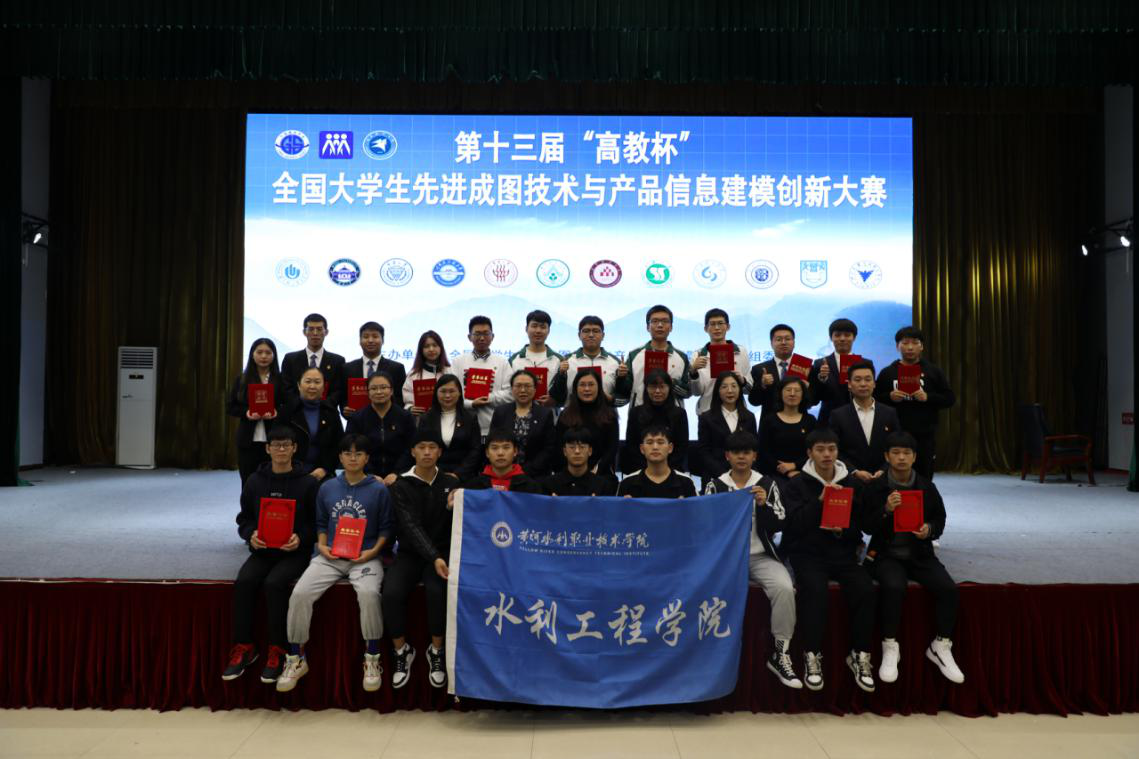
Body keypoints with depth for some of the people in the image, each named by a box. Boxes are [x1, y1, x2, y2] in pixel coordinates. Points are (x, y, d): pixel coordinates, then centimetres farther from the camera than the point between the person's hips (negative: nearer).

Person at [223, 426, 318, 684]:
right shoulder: (255, 481, 8)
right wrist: (251, 534, -8)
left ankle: (278, 651, -16)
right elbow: (244, 518, 13)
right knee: (243, 582, -25)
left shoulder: (307, 483, -1)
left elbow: (317, 522, 1)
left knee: (274, 583, -30)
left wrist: (301, 537, -17)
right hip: (262, 550, 3)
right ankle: (243, 648, -11)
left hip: (295, 552, -3)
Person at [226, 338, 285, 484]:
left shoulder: (280, 379, 3)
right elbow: (230, 406, 7)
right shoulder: (242, 379, 7)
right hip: (248, 439, 1)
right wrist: (246, 412, -12)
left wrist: (277, 412, -18)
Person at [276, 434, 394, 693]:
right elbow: (321, 523, 18)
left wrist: (373, 551, -10)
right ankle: (296, 658, 0)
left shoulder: (379, 490, 1)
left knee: (369, 594, -34)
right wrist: (322, 546, 0)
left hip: (364, 557, -3)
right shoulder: (327, 488, 11)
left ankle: (372, 659, -14)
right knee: (299, 594, -21)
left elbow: (386, 527, 4)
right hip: (331, 556, 3)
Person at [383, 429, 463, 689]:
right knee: (391, 593, -26)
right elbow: (412, 527, -16)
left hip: (442, 551, 0)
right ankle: (402, 651, -2)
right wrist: (434, 558, -30)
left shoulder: (451, 483, 5)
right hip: (411, 553, 0)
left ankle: (436, 652, -8)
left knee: (438, 591, -30)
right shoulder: (402, 486, -3)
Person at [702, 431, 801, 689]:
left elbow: (778, 526, 2)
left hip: (761, 556, 0)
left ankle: (780, 654, -13)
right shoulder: (715, 486, 6)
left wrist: (764, 505, -15)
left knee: (785, 588, -28)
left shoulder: (767, 484, 6)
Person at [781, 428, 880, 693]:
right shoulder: (796, 485, 2)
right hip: (809, 554, -3)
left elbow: (870, 525, 8)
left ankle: (860, 655, -7)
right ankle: (812, 655, -17)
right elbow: (795, 525, -12)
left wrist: (844, 529, -12)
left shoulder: (853, 483, 11)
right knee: (816, 590, -32)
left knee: (865, 590, -24)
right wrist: (820, 500, -21)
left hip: (844, 554, 3)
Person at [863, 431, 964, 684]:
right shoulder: (874, 488, -3)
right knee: (893, 587, -32)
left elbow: (940, 519, 14)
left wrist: (929, 530, -8)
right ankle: (890, 648, -15)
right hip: (886, 554, -3)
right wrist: (885, 510, -22)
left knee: (948, 588, -20)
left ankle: (940, 647, -1)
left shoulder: (927, 488, 5)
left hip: (920, 554, 3)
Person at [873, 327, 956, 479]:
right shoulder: (887, 373, 8)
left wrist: (928, 397, -11)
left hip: (925, 436, 0)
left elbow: (950, 398, 5)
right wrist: (890, 397, -12)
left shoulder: (933, 372, 8)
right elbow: (874, 399, 7)